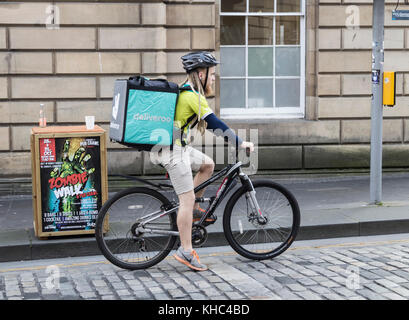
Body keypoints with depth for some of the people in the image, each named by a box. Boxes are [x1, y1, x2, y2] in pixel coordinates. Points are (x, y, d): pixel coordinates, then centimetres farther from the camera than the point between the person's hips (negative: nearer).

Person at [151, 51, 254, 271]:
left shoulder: (185, 90, 15)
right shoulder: (193, 95, -16)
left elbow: (208, 122, 26)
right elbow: (214, 123, -20)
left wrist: (230, 137, 28)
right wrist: (240, 143, -15)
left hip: (178, 146, 10)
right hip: (173, 150, -10)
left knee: (208, 164, 21)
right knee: (187, 198, -6)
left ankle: (193, 210, 22)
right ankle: (186, 252, 0)